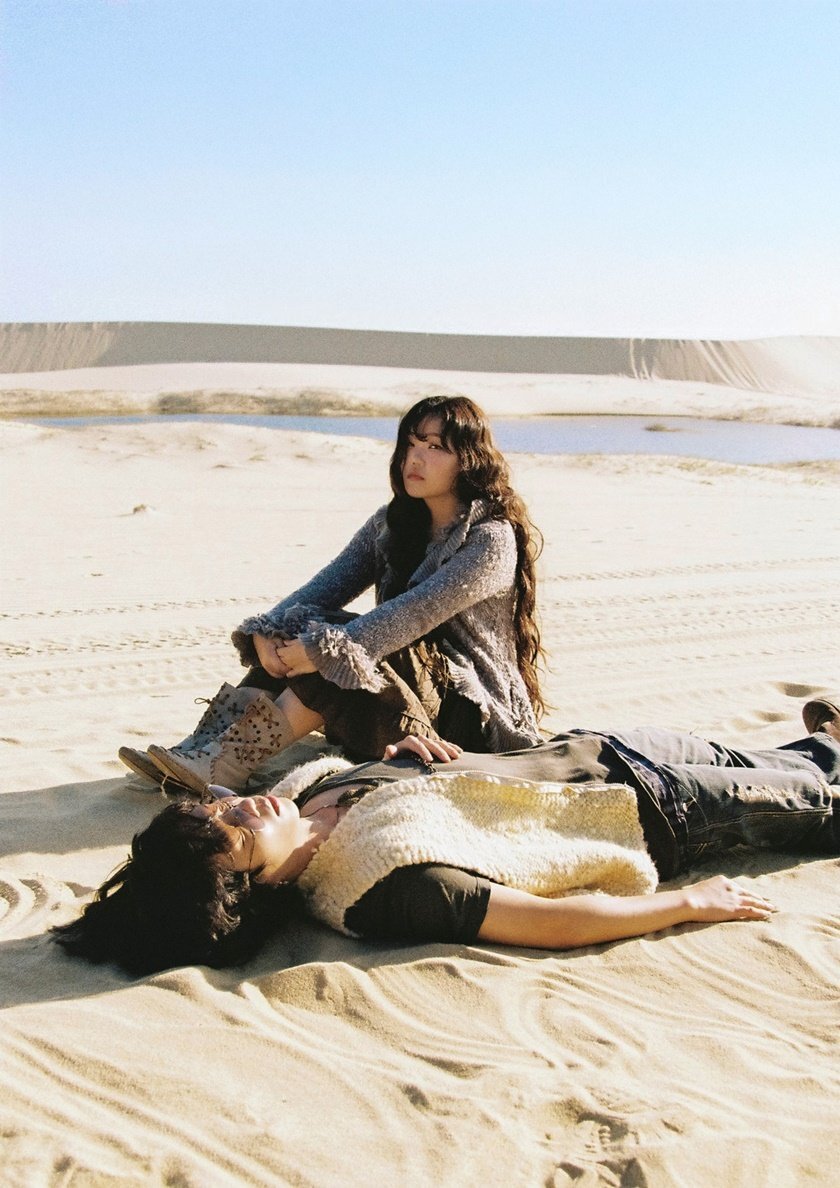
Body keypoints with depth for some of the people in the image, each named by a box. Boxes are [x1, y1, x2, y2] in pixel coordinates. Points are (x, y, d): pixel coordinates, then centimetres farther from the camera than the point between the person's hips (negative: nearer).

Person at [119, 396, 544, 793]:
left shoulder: (492, 540, -14)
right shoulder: (390, 523, 8)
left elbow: (419, 612, -27)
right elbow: (329, 584, -6)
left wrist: (326, 648, -35)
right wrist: (267, 631, -24)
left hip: (473, 711, -6)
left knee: (335, 650, -29)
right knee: (295, 634, -17)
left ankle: (232, 762, -33)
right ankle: (204, 747, -28)